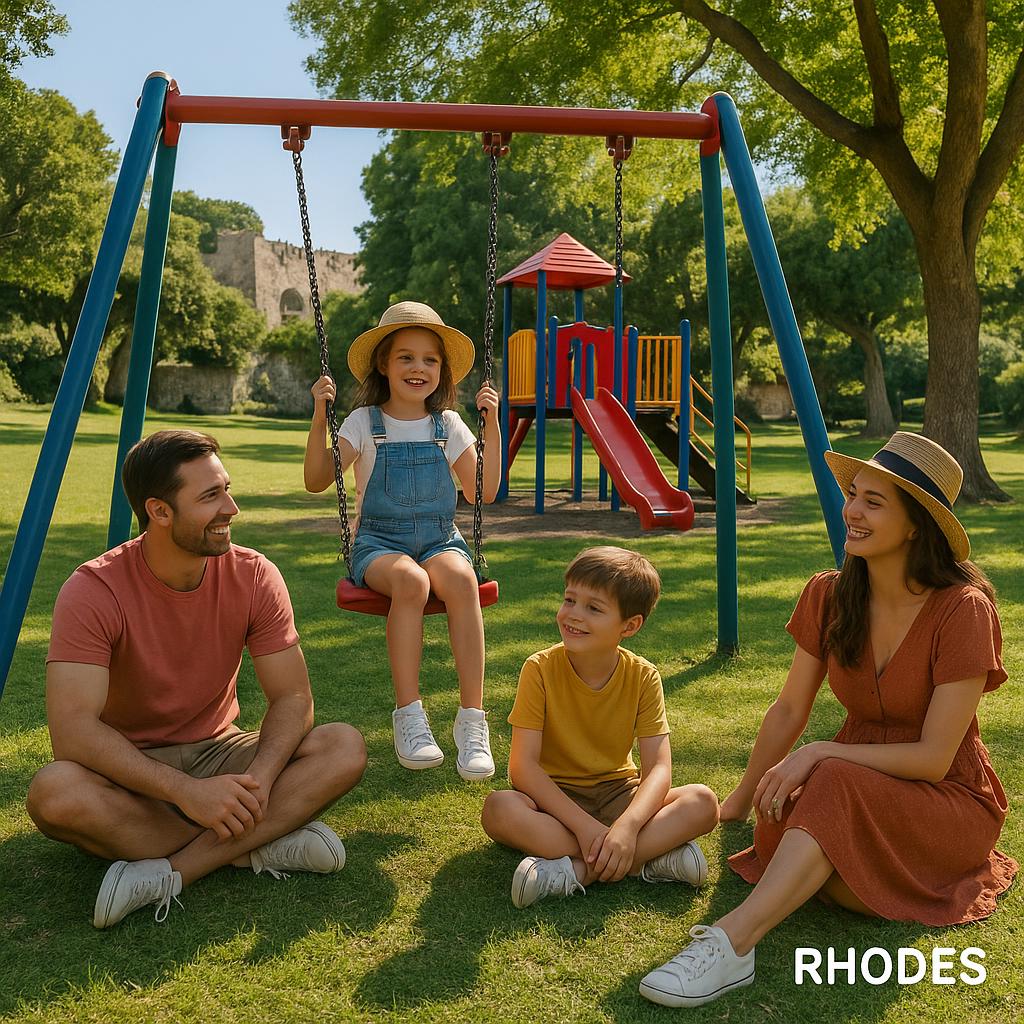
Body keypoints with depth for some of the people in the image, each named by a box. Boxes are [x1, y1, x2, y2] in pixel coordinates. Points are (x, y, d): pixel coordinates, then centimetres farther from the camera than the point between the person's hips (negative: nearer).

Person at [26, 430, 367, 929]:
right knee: (53, 792, -36)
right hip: (130, 771, -2)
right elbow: (72, 730, -28)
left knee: (345, 747, -21)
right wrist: (186, 790, -38)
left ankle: (170, 870, -25)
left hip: (218, 755, 3)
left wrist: (257, 780, -31)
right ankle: (262, 842, -21)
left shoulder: (254, 577, -12)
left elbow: (292, 698, -11)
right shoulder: (93, 590, -21)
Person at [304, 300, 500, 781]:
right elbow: (317, 480, -2)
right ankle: (408, 715, -28)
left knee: (459, 578, -35)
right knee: (410, 580, -38)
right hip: (378, 544, -1)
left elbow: (482, 492, 5)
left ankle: (472, 719, -32)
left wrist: (491, 423, 1)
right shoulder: (364, 422, 5)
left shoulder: (448, 425, 10)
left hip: (439, 540, 2)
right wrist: (319, 417, -11)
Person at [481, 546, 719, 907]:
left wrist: (627, 826, -36)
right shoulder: (540, 669, -15)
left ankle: (576, 871, -30)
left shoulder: (642, 677, -10)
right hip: (554, 797, -2)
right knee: (498, 808, -34)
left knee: (703, 802, -23)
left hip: (617, 794, 2)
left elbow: (658, 769, -16)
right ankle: (648, 858, -31)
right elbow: (522, 766, -19)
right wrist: (583, 825, -30)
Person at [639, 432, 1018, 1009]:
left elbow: (934, 759, -19)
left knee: (837, 787, -37)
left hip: (951, 801, -4)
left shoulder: (962, 610, -18)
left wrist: (819, 755, -26)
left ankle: (732, 942, -40)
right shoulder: (830, 597, -4)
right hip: (855, 786, 4)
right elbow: (789, 711, 6)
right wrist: (742, 801, 10)